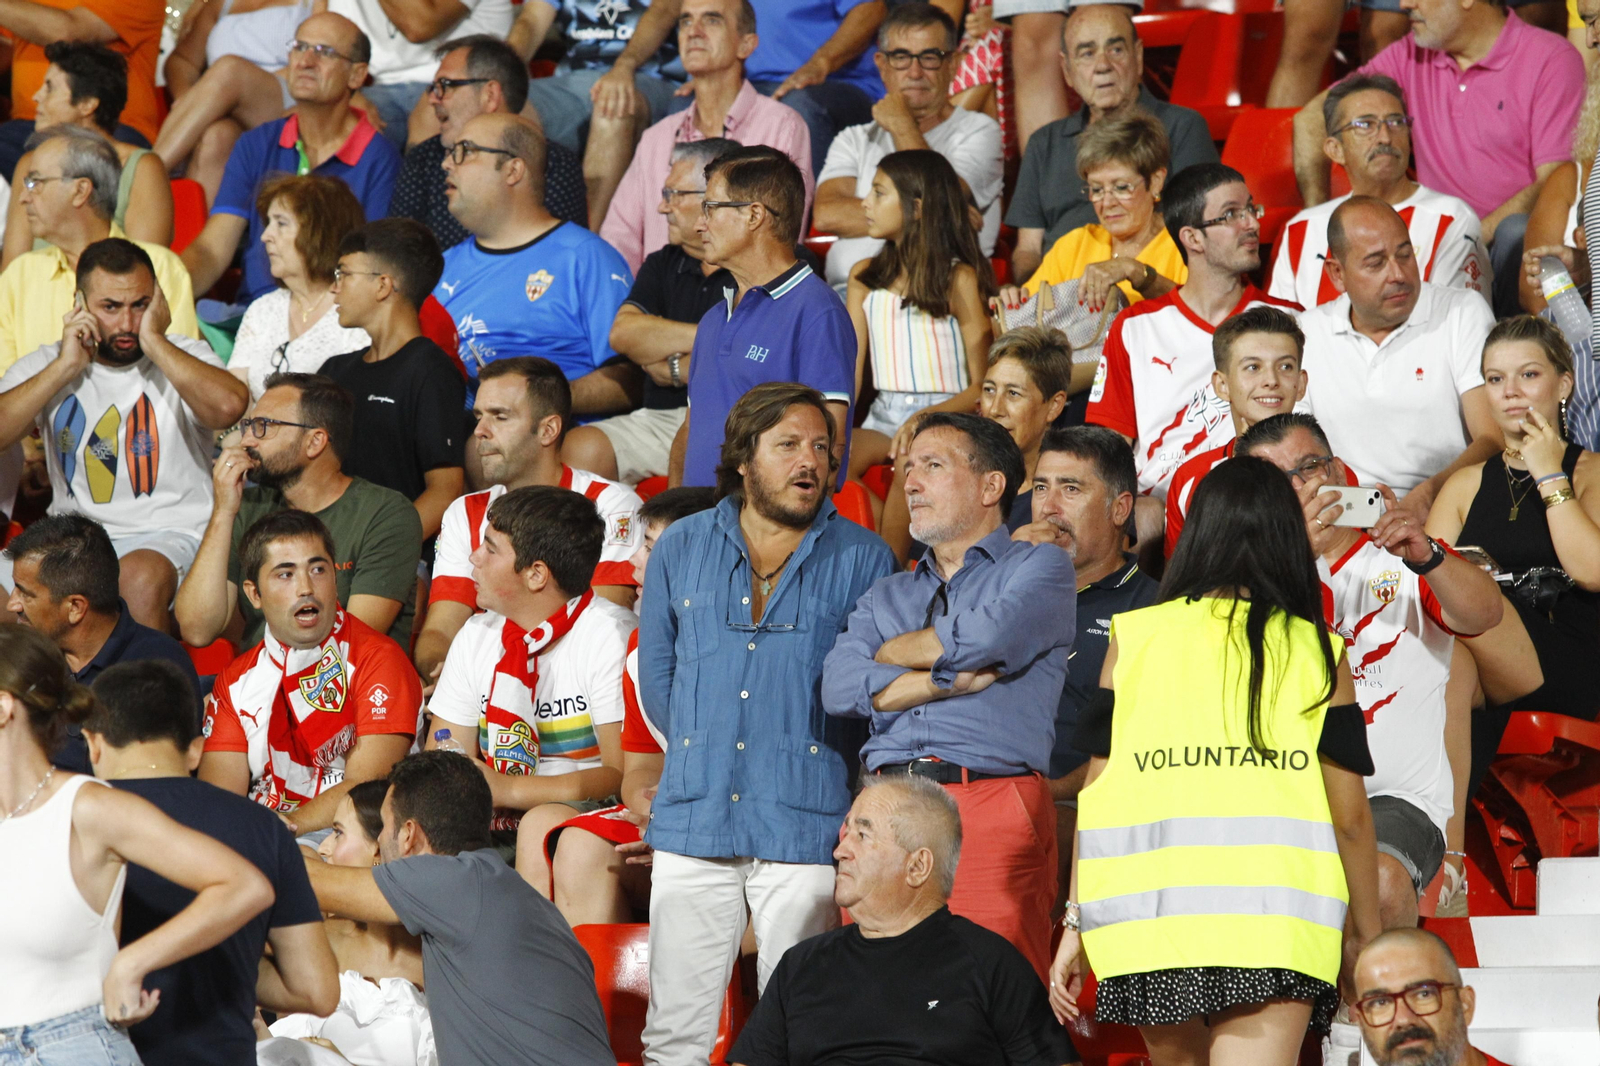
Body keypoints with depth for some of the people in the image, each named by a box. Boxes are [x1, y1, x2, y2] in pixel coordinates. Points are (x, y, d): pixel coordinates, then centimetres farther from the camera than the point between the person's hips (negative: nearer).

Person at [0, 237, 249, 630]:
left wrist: (154, 343, -12)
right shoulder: (43, 366, 11)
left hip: (164, 535, -3)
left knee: (141, 578, -36)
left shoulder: (183, 357, 3)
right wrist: (65, 368, -7)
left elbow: (230, 406, -21)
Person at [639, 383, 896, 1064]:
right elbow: (656, 675, 17)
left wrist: (817, 767, 2)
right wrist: (704, 754, 12)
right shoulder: (682, 548, 12)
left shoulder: (862, 560, 4)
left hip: (805, 825, -2)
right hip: (693, 820, 2)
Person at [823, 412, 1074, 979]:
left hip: (990, 807, -4)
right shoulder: (887, 596, 26)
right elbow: (839, 687, 8)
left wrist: (890, 654, 8)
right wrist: (952, 679, -4)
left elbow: (986, 637, -8)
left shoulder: (1039, 566, 12)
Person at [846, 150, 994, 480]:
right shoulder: (864, 276, 15)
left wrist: (925, 417, -21)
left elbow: (982, 386, -5)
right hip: (884, 416, 4)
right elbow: (850, 371, 9)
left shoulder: (959, 279, -2)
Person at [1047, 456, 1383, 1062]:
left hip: (1151, 905, 2)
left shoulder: (1134, 637, 11)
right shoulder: (1319, 654, 8)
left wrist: (1077, 923, 12)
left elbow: (1099, 792, 8)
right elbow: (1349, 815, 7)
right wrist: (1367, 940, 17)